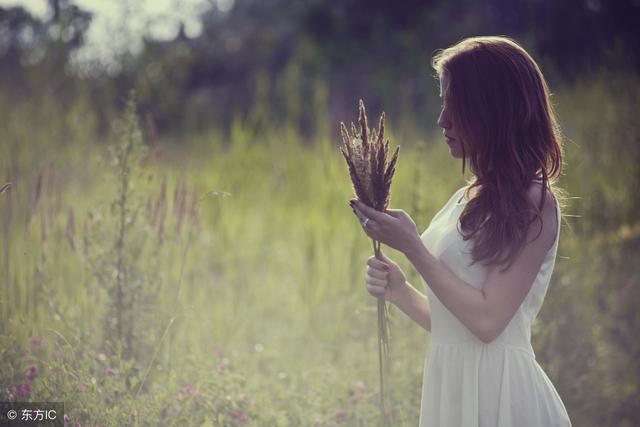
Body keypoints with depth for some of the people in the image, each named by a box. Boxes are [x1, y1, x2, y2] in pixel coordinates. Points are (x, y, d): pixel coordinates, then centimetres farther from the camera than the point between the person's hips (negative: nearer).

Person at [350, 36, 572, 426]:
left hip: (496, 391, -7)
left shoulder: (532, 202, -13)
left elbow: (487, 320, -19)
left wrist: (412, 247, -16)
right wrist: (400, 291, -3)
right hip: (452, 385, 8)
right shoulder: (473, 198, 9)